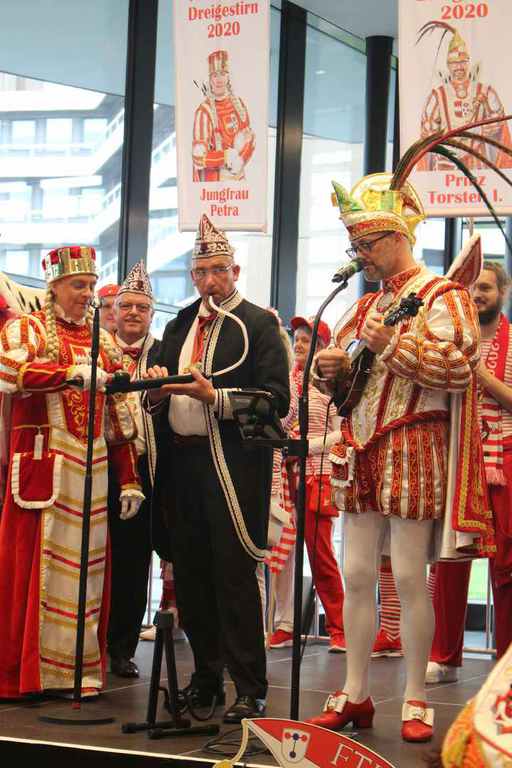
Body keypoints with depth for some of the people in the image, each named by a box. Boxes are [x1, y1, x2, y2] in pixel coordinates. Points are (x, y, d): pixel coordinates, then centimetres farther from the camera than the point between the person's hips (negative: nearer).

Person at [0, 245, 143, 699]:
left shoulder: (102, 341, 18)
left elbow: (118, 414, 16)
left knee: (85, 568, 4)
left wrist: (129, 479, 11)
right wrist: (74, 372, -28)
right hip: (41, 465, -5)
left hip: (91, 471, 5)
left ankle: (79, 669, 11)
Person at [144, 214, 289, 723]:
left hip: (234, 466, -6)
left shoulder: (258, 325, -2)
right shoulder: (178, 327, 18)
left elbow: (277, 399, -10)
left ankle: (250, 690, 0)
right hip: (181, 465, 6)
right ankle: (206, 676, 23)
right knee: (191, 576, 11)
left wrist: (215, 397, -20)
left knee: (235, 576, -6)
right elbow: (160, 398, 22)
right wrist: (158, 386, -2)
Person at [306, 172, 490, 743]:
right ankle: (355, 696, 13)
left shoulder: (442, 297, -3)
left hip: (412, 449, -7)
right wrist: (330, 369, 1)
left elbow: (459, 368, -17)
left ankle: (416, 699, 5)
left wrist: (391, 342, -16)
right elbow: (343, 388, 24)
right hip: (359, 450, 7)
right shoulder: (364, 305, 19)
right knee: (357, 575, 6)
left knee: (410, 577, -4)